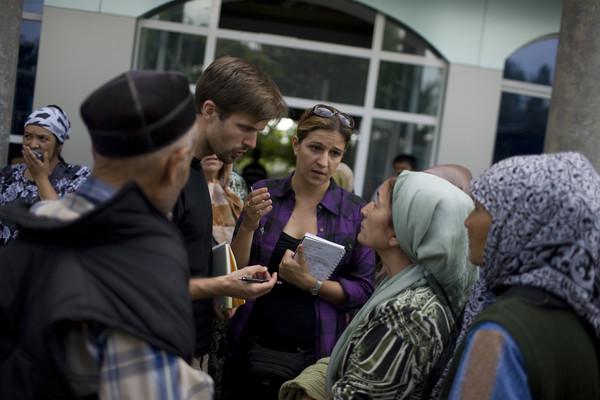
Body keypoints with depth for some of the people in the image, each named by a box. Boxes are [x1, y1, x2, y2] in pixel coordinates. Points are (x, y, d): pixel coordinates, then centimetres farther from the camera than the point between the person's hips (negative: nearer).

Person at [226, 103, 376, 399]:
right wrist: (248, 226, -18)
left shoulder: (355, 212, -4)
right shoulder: (264, 195, -2)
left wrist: (311, 283, -19)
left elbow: (363, 290, -5)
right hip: (252, 350, 1)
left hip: (315, 356, -1)